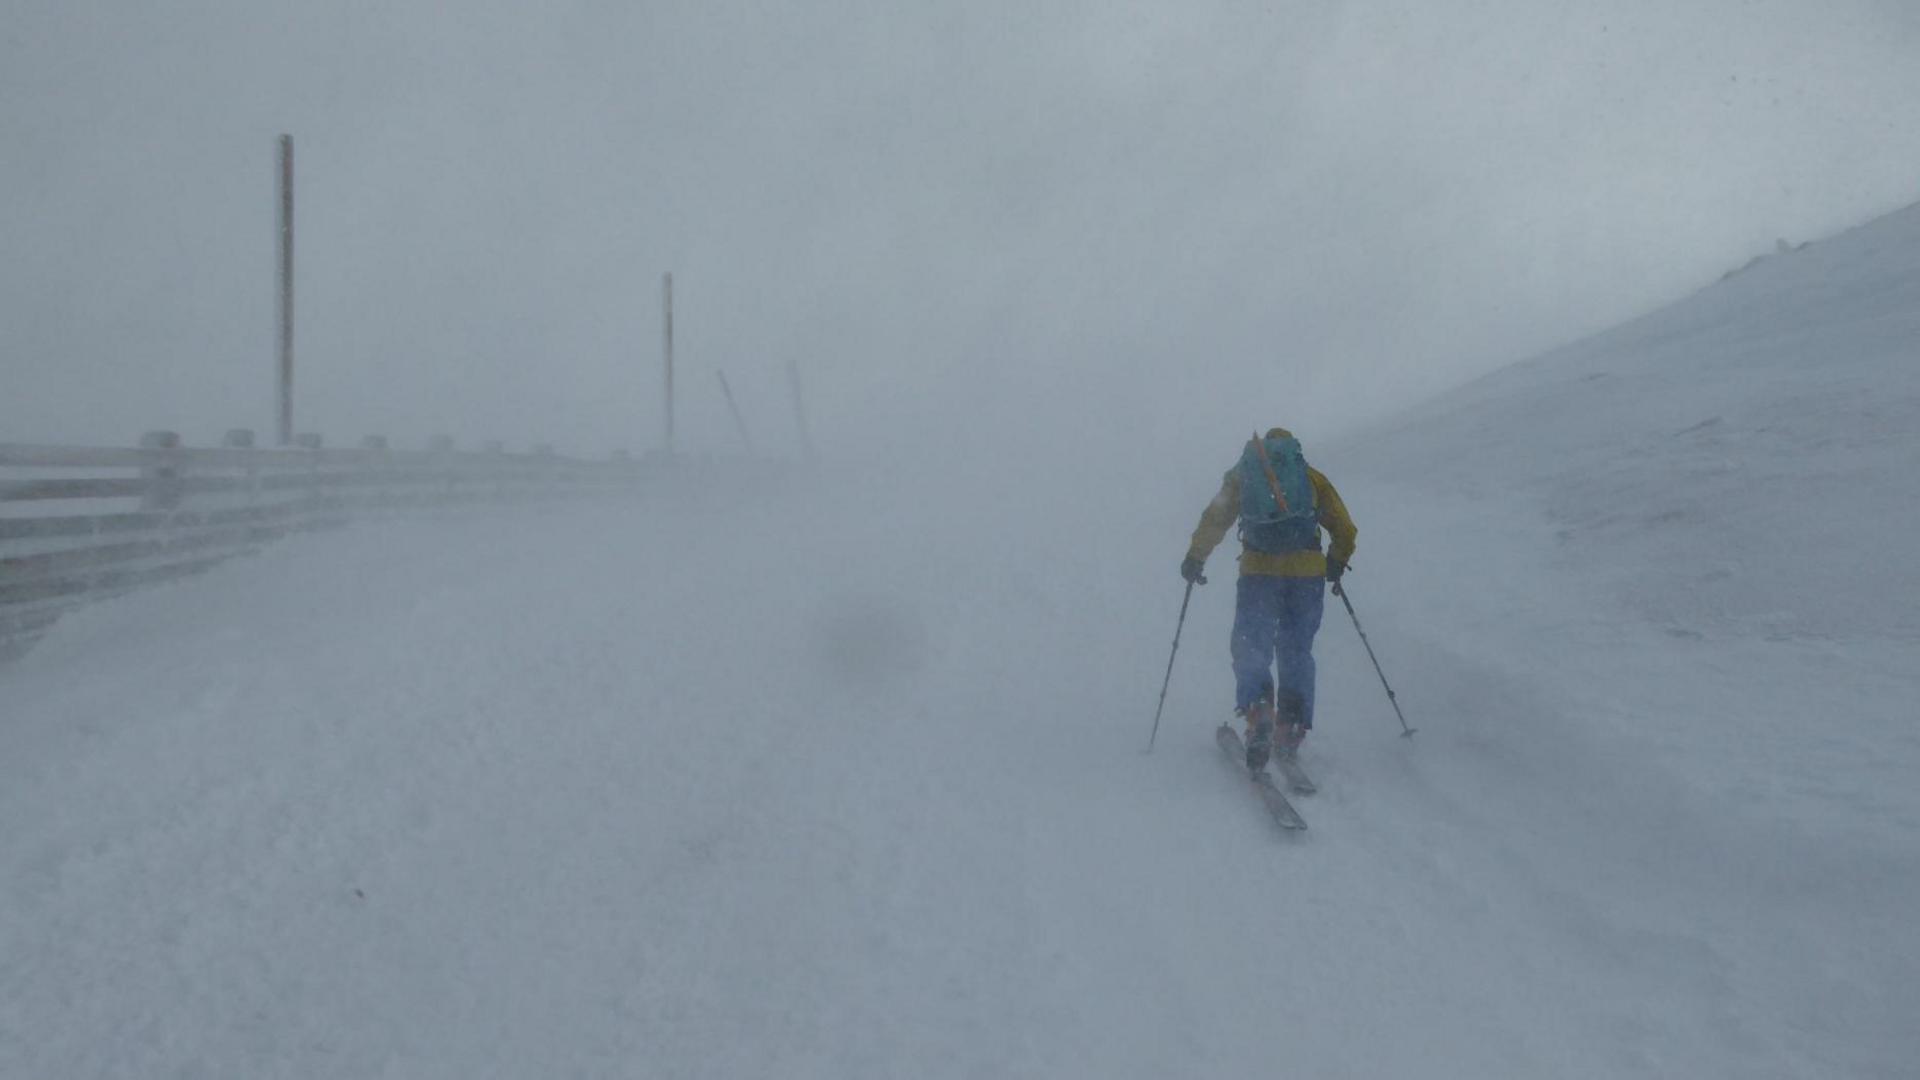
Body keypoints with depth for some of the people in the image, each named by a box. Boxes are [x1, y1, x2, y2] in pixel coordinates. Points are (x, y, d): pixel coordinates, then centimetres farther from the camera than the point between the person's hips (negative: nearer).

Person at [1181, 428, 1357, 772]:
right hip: (1308, 571, 1)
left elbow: (1214, 520, 12)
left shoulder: (1242, 473, 17)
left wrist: (1194, 559, 22)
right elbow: (1345, 531, 15)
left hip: (1259, 570, -1)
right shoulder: (1311, 475, 17)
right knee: (1297, 652, 13)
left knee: (1250, 649, 4)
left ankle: (1258, 712, -20)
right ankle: (1290, 728, 6)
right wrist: (1337, 563, 31)